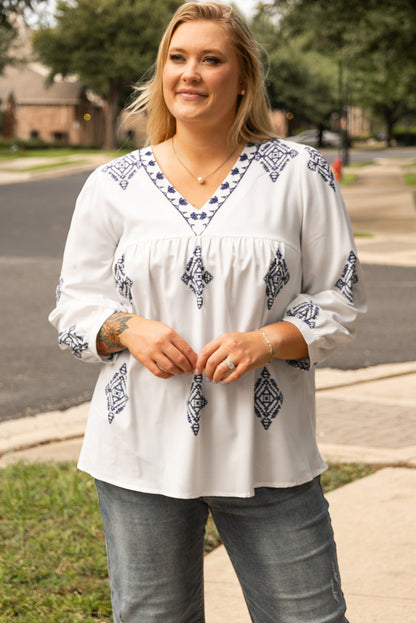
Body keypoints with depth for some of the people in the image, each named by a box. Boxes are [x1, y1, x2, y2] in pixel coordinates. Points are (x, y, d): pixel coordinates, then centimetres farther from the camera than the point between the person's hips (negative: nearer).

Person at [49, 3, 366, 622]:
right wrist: (129, 329, -13)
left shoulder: (299, 174, 3)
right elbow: (74, 308, 9)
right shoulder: (113, 186, 5)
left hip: (266, 454, -1)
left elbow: (340, 298, 5)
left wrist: (265, 341, -13)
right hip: (142, 453, 1)